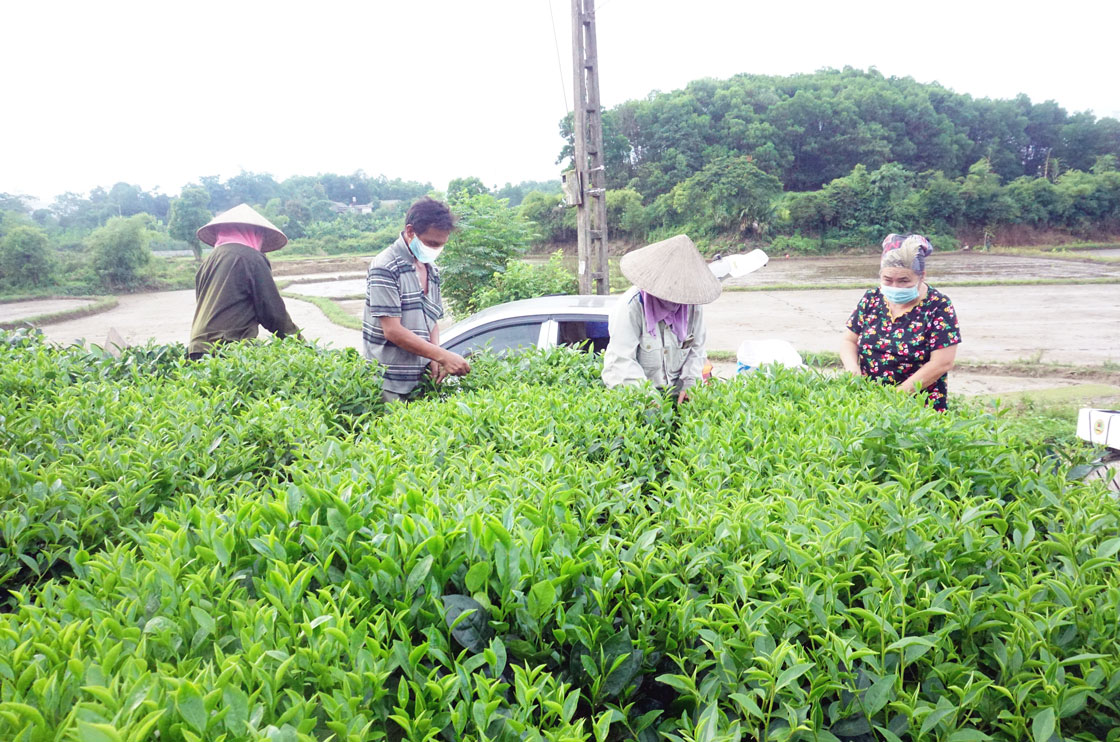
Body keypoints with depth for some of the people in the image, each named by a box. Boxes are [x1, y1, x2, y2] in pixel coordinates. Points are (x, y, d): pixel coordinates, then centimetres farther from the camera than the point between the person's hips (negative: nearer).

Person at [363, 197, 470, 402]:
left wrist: (434, 359, -1)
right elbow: (393, 331, -18)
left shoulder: (432, 271, 12)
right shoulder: (385, 268, -12)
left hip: (421, 382, 7)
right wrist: (443, 356, -20)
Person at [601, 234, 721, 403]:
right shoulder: (632, 305, -15)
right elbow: (621, 361, -18)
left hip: (676, 393, 4)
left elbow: (696, 349, 10)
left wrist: (688, 385, -5)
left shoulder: (692, 303, 1)